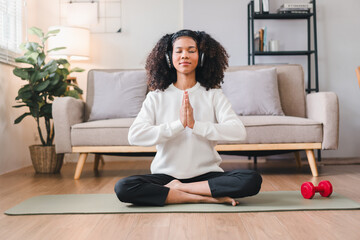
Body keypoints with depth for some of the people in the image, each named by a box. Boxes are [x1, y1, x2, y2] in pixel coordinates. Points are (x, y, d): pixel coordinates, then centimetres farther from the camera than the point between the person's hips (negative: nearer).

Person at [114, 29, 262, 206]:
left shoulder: (213, 95, 4)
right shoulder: (156, 97, 4)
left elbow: (239, 132, -11)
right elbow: (134, 136, -11)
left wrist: (195, 125, -20)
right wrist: (179, 124, -18)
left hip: (206, 174, 0)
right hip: (166, 174, 0)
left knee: (252, 180, -25)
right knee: (123, 188, -27)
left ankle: (176, 189, -15)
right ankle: (207, 197, -20)